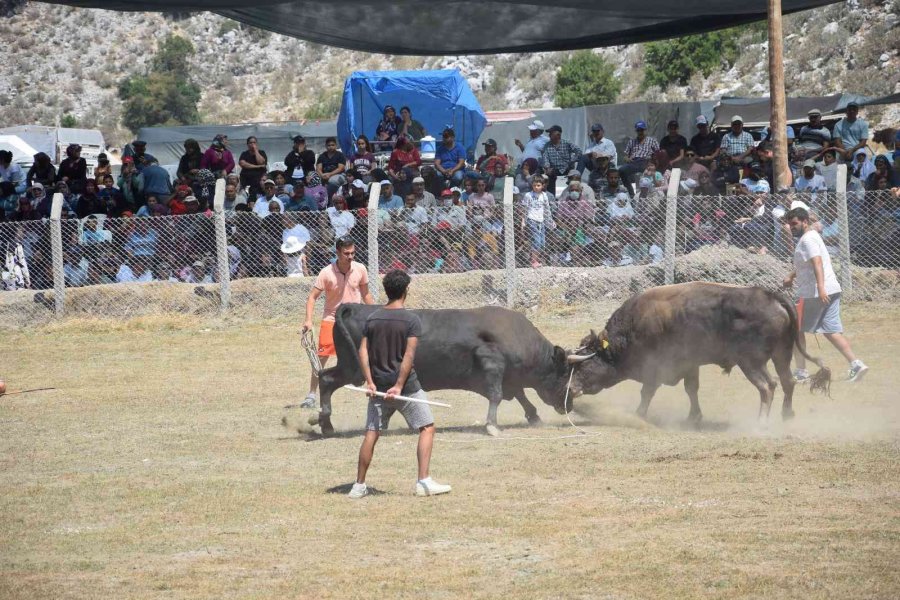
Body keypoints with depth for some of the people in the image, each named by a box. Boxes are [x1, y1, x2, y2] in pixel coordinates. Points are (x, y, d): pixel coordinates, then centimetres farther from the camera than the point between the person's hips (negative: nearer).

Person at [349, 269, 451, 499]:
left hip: (379, 386, 4)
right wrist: (399, 386, -17)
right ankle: (423, 481, -4)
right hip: (406, 385, -4)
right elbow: (409, 355, -16)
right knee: (427, 428, 5)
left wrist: (370, 382, -5)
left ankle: (359, 486, 10)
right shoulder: (411, 320, -8)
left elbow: (363, 351, -1)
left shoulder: (372, 319, 6)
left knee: (371, 434, 9)